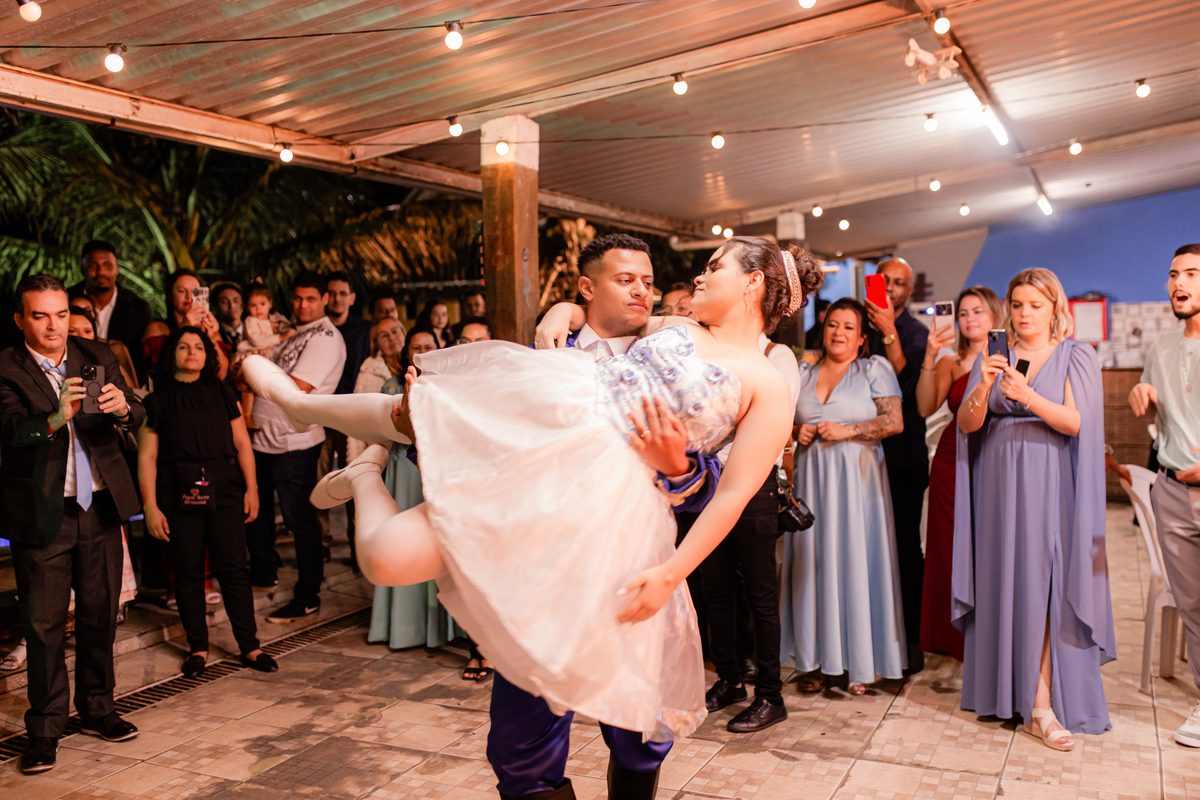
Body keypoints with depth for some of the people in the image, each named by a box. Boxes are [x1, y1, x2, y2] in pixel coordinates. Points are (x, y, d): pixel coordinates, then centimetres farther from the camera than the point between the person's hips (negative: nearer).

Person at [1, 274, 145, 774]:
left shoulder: (98, 358, 5)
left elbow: (137, 418, -3)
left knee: (99, 614, 13)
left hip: (99, 507, 4)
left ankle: (96, 709, 28)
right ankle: (44, 728, 17)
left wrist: (123, 408, -27)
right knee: (43, 624, 4)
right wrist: (54, 419, -42)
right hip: (41, 514, -3)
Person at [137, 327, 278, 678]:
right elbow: (147, 457, 2)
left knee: (233, 568, 0)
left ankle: (249, 646, 9)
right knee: (188, 572, 5)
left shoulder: (222, 393, 9)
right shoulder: (157, 400, 4)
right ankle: (198, 648, 19)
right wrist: (150, 506, -4)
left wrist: (251, 488, 2)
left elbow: (242, 444, 9)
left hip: (225, 492, 1)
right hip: (179, 496, -1)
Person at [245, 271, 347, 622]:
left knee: (300, 519, -2)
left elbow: (296, 387, -21)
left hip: (294, 443, -9)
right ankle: (263, 571, 40)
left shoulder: (326, 338, -13)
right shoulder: (294, 333, 16)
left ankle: (307, 597, 9)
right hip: (262, 436, 9)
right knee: (255, 509, 21)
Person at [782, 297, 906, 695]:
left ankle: (859, 662, 8)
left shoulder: (875, 368, 4)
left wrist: (847, 430, -14)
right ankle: (818, 660, 11)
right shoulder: (804, 373, 15)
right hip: (812, 478, 4)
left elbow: (894, 421, -5)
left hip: (857, 478, -3)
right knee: (814, 561, 2)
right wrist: (797, 432, -1)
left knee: (856, 561, -3)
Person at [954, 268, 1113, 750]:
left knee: (1042, 585, -7)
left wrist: (1027, 395, -24)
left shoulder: (1077, 357, 4)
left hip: (1050, 487, -2)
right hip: (999, 483, 3)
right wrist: (983, 388, -17)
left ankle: (1042, 704, -4)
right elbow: (967, 425, 1)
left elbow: (1076, 423, -9)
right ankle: (1002, 688, 16)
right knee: (1003, 583, 4)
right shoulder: (994, 358, 10)